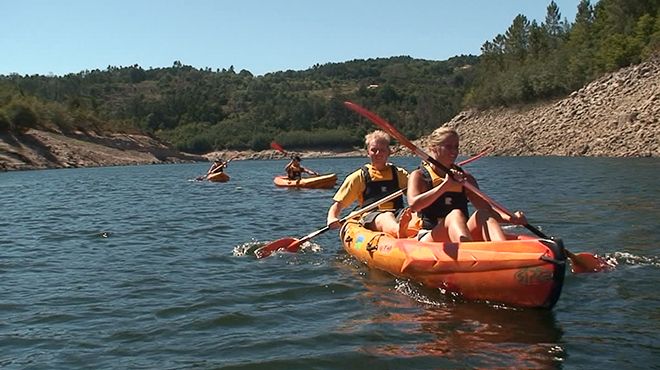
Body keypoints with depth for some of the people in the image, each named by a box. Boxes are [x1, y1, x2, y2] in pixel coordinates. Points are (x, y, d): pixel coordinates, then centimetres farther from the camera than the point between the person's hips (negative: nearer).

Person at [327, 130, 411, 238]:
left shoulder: (400, 174, 23)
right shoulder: (359, 176, 16)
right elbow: (338, 203, 11)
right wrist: (332, 219, -10)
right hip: (371, 217, -2)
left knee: (411, 215, -34)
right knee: (386, 217, -39)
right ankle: (399, 230, -74)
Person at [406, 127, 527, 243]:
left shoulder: (465, 178, 16)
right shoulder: (419, 176, 5)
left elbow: (486, 207, 7)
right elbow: (414, 204, -16)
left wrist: (510, 218, -12)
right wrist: (445, 185, -23)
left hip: (463, 239, 4)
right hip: (429, 239, -4)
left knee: (483, 214, -25)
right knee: (455, 215, -32)